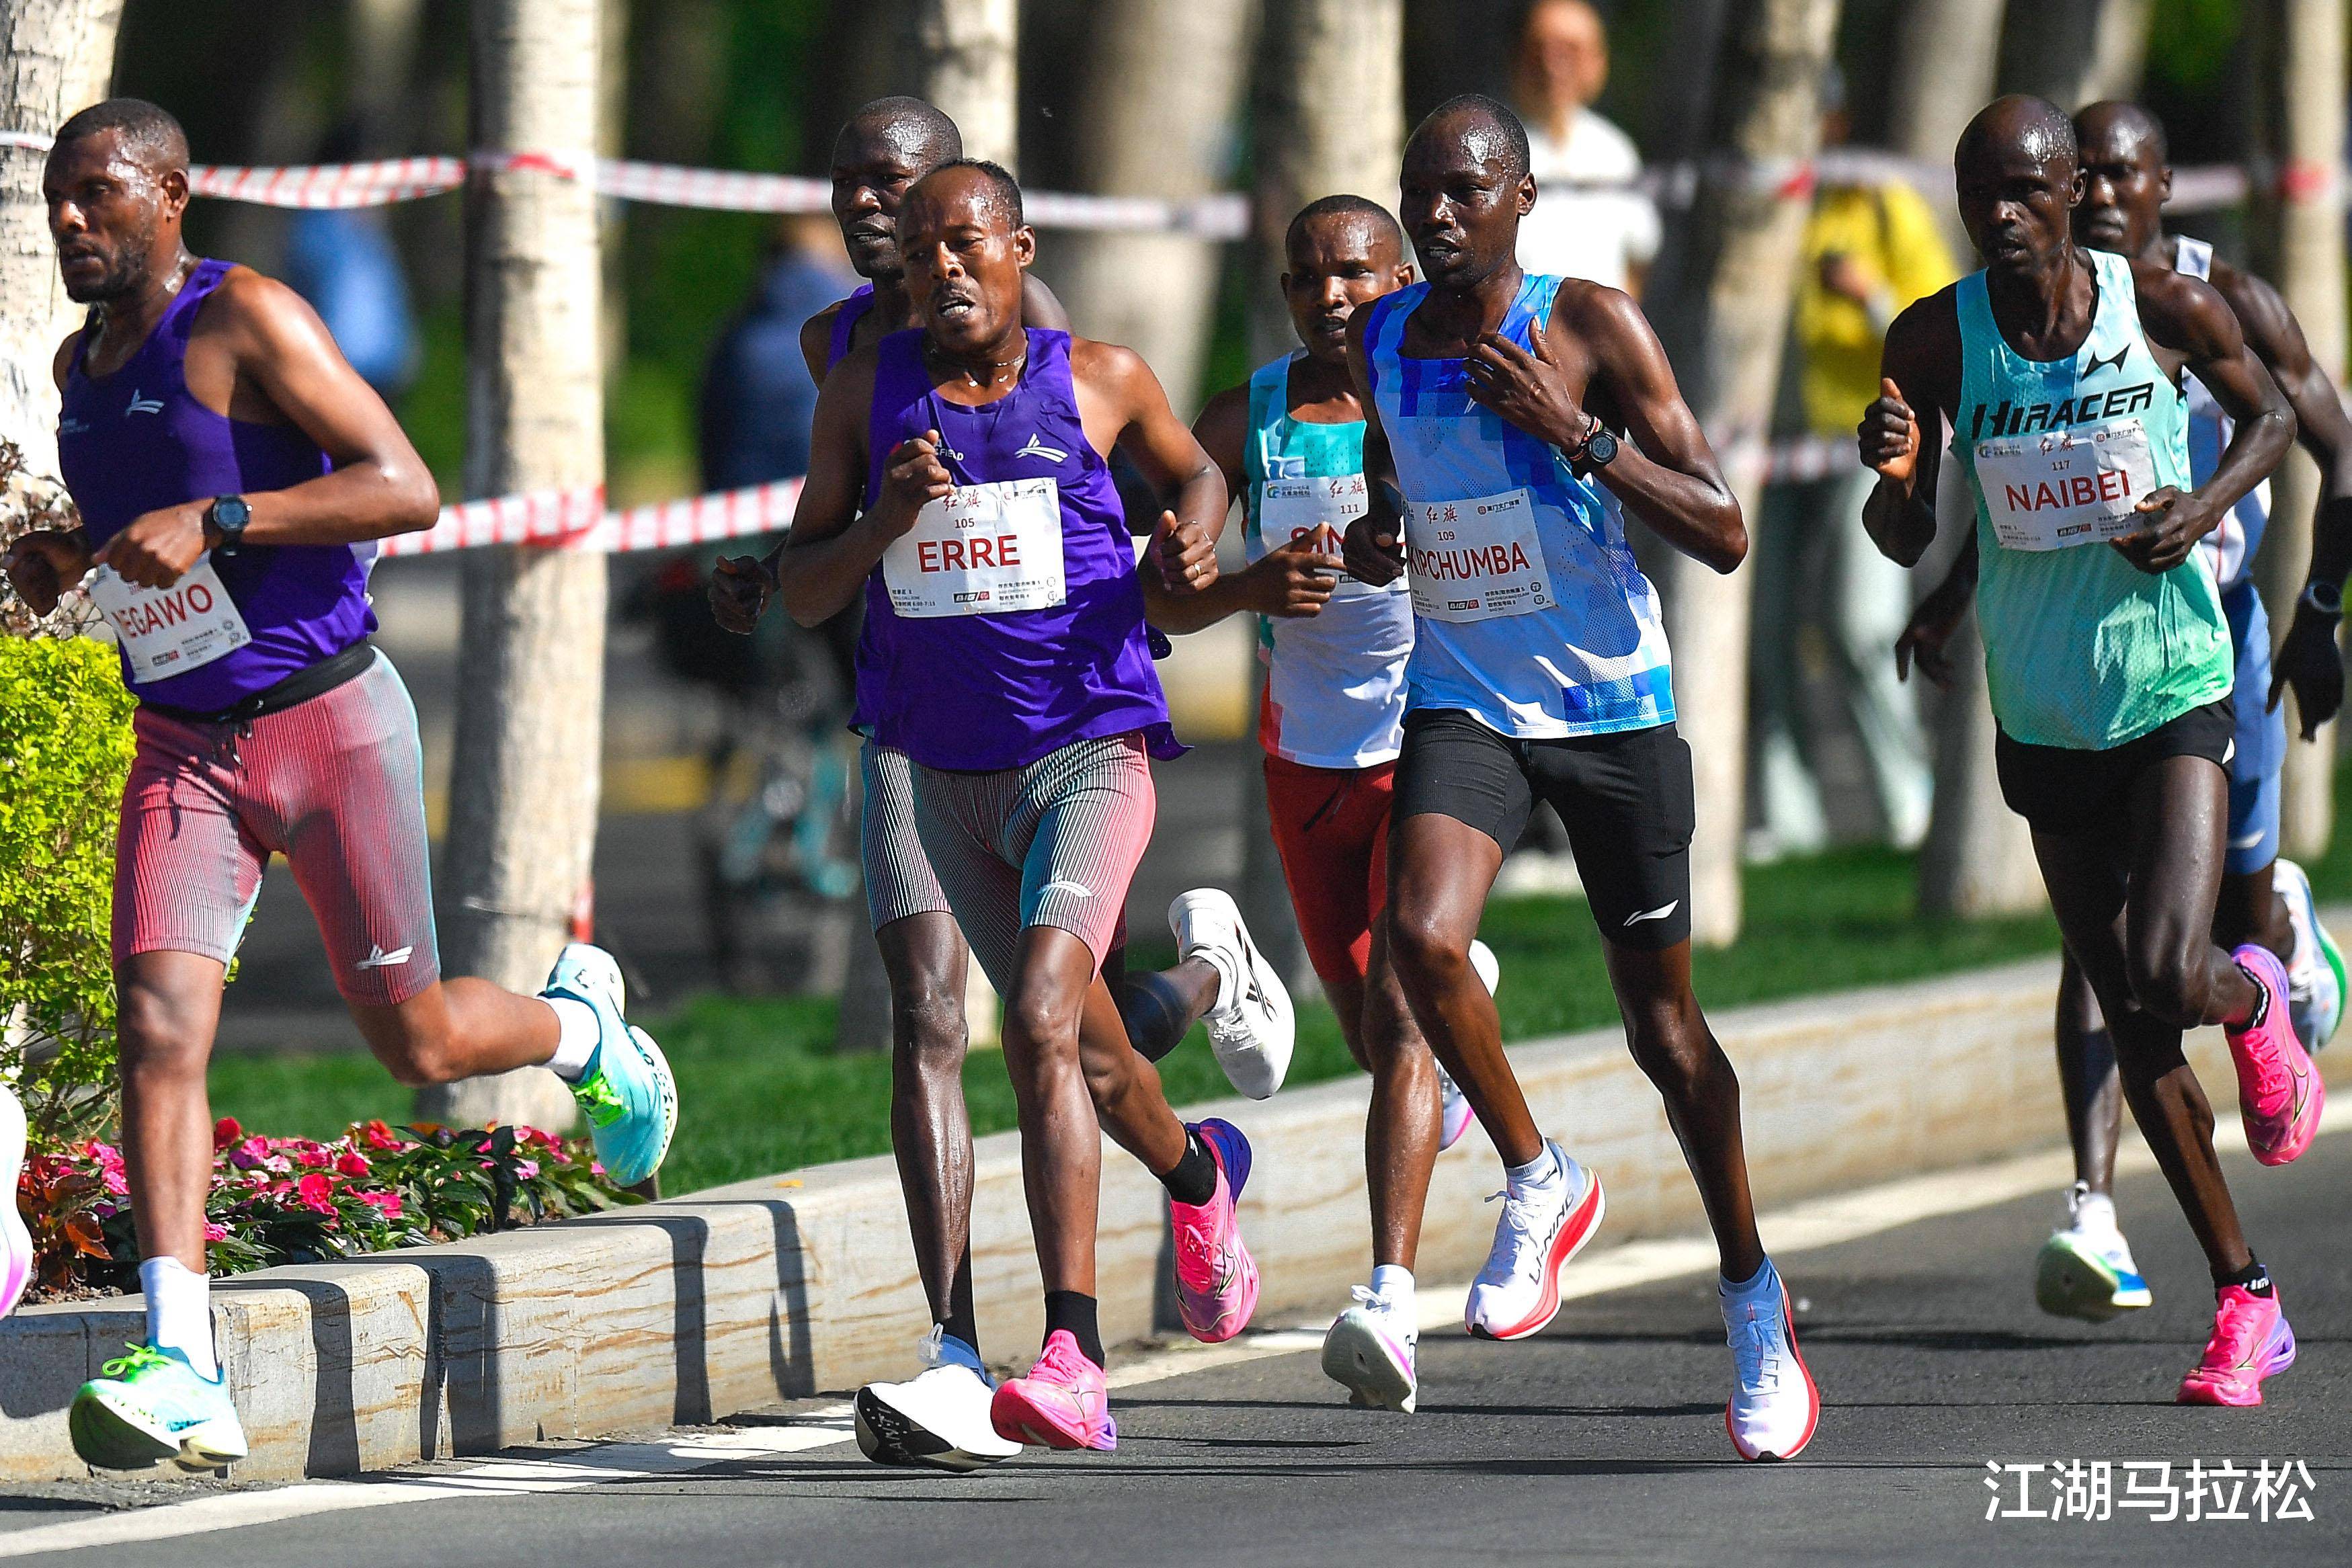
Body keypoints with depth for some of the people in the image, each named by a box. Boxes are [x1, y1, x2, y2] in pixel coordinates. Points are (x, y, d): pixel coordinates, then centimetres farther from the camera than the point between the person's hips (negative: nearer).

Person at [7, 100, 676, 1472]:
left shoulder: (246, 319, -13)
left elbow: (407, 490, -19)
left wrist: (214, 522, -28)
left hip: (330, 722, -5)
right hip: (183, 748, 5)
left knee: (415, 1037, 4)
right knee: (159, 1032, -14)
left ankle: (582, 1025, 40)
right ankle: (182, 1373, -21)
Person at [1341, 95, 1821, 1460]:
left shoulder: (1592, 325, -11)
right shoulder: (1381, 344, 3)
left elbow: (1724, 536, -14)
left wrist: (1576, 430, -24)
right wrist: (1373, 541, 1)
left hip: (1612, 707, -3)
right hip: (1461, 703, 3)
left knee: (1663, 1023, 5)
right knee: (1425, 940, -25)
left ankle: (1753, 1298, 25)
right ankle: (1540, 1184, 0)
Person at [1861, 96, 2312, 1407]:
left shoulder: (2166, 307, -9)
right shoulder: (1937, 341, -7)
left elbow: (2269, 412, 8)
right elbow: (1908, 542, -3)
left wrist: (2209, 503, -11)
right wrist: (1895, 476, -25)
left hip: (2177, 692, -2)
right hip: (2044, 714, 2)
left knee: (2172, 977, -20)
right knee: (2133, 1025, 7)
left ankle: (2257, 1002, 19)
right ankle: (2246, 1302, 19)